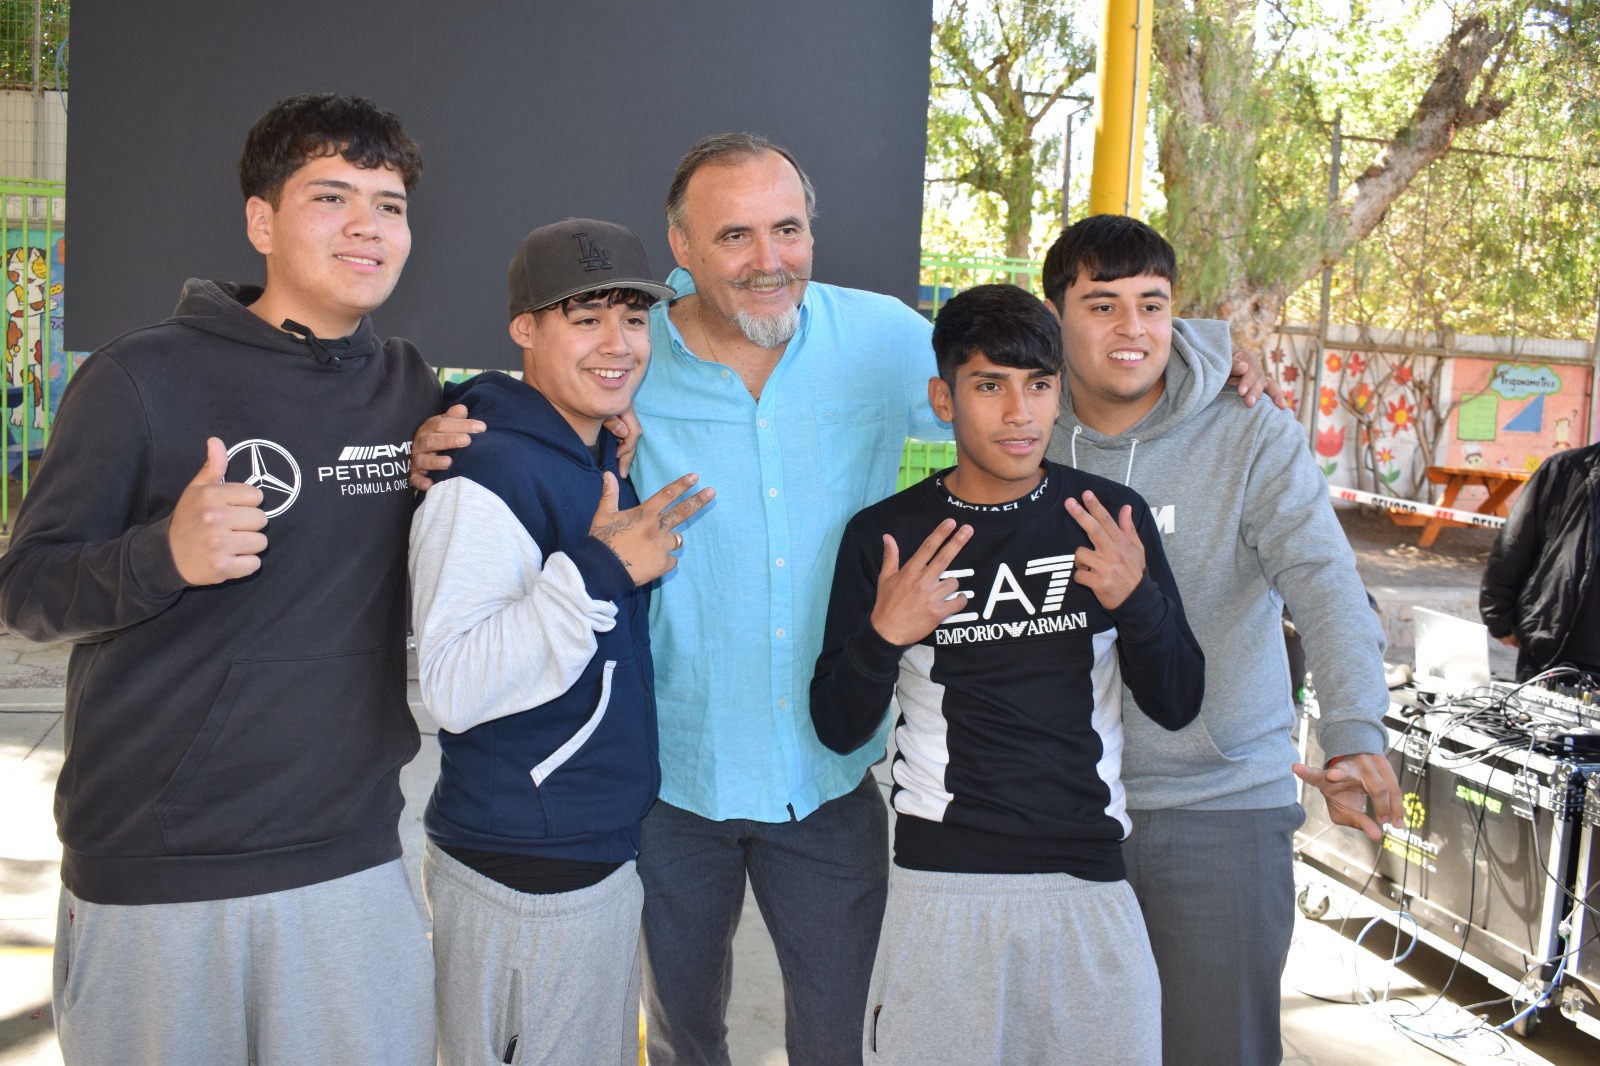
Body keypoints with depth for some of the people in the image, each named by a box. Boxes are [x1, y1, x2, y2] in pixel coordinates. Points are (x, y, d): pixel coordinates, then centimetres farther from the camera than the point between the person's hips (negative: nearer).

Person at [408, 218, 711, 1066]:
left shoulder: (603, 465, 9)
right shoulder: (489, 478, -19)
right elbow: (453, 690, -26)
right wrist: (596, 574, -28)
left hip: (603, 855, 9)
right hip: (522, 877, -9)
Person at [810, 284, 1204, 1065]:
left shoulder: (1113, 517, 2)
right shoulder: (885, 534, -2)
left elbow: (1177, 706, 3)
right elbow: (839, 730, 1)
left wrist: (1137, 601, -15)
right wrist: (883, 636, -18)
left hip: (1090, 881, 2)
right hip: (941, 882, -1)